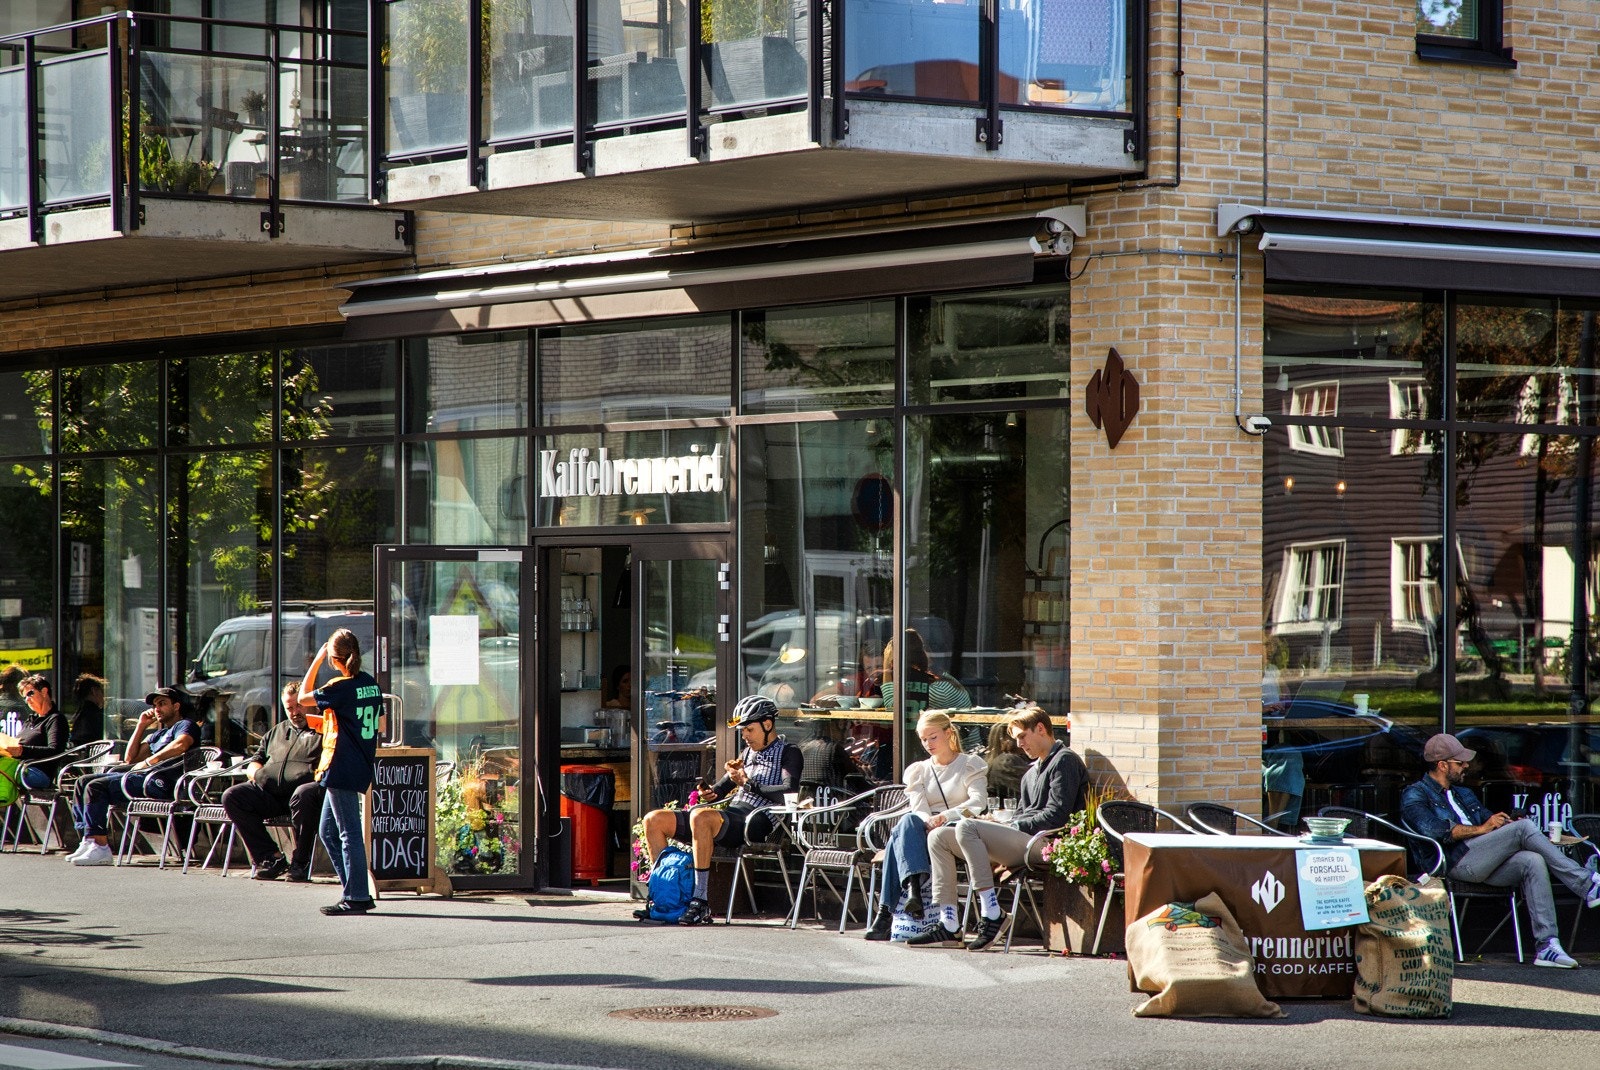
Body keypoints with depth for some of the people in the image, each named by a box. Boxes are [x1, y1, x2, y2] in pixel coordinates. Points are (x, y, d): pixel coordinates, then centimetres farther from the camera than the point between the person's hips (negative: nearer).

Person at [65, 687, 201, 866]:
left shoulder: (186, 725, 5)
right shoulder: (159, 734, 32)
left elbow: (180, 745, -19)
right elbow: (130, 758, 26)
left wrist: (148, 761, -15)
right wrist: (141, 726, 22)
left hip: (157, 782, -10)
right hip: (140, 775, 10)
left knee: (96, 786, -23)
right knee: (84, 783, 5)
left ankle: (100, 848, -28)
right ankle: (88, 842, -7)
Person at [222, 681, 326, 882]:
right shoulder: (277, 732, 31)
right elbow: (255, 761, 30)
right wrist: (256, 772, 8)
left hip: (303, 786, -6)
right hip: (270, 791, 6)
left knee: (303, 796, -41)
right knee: (231, 796, -16)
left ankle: (300, 863, -24)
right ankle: (271, 857, -18)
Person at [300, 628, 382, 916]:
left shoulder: (341, 687, -15)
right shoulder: (371, 685, 9)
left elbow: (304, 698, -3)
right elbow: (378, 724, 17)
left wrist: (317, 660, 0)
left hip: (342, 768, -9)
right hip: (361, 766, 9)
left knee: (349, 833, -6)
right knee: (328, 831, 16)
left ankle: (356, 898, -4)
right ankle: (357, 892, 16)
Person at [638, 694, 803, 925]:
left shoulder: (788, 754, 5)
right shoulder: (748, 753, 28)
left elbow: (790, 791, -13)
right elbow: (723, 785, 34)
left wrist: (749, 784, -8)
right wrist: (711, 793, 10)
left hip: (754, 822, -9)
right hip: (731, 814, 9)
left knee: (700, 817, -38)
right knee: (654, 820, -1)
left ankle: (700, 901, -37)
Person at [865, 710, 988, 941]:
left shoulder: (970, 765, 12)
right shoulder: (918, 771, 22)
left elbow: (978, 802, -7)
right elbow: (919, 809, 5)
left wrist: (947, 816, -25)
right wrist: (929, 821, -21)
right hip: (925, 831, 3)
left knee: (900, 836, -32)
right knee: (908, 822, -35)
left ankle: (887, 911, -42)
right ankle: (914, 887, -53)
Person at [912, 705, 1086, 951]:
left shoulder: (1064, 761, -2)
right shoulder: (1032, 772, 29)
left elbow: (1056, 816, -13)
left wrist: (1009, 826, -10)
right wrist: (1002, 824, 2)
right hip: (1021, 842, 10)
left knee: (966, 827, -28)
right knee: (938, 837, 1)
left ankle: (993, 915, -32)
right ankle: (948, 926, -11)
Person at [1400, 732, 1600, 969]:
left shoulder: (1464, 795, 34)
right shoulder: (1415, 795, 8)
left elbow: (1493, 823, 26)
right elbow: (1433, 829, -11)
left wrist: (1509, 822, 2)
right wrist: (1481, 829, -13)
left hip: (1486, 865, 7)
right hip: (1457, 862, -7)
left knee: (1534, 861, -24)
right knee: (1524, 827, -22)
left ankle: (1547, 946, -30)